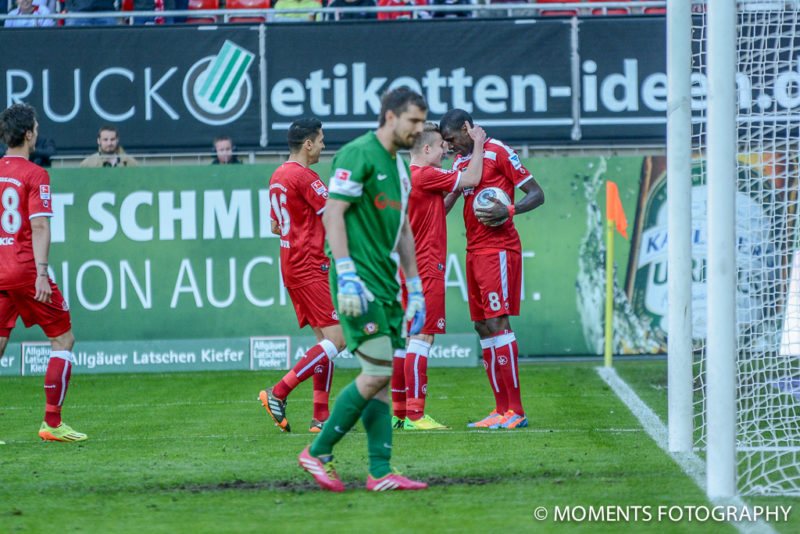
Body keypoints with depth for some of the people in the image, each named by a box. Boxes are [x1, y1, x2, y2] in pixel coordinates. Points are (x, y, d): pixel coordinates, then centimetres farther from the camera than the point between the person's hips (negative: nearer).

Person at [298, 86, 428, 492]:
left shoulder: (399, 166, 19)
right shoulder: (358, 155, -10)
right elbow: (333, 214, -15)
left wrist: (415, 288, 22)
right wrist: (347, 275, -22)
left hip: (385, 284, 9)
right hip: (360, 282, -9)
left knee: (383, 379, 5)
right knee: (377, 374, -13)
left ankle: (380, 473, 4)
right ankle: (317, 453, -2)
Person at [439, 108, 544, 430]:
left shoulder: (498, 153, -7)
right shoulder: (461, 161, 18)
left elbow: (537, 195, -8)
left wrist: (508, 211, -24)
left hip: (498, 249, -9)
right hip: (474, 251, 9)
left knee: (497, 322, -13)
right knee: (482, 326, 6)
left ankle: (515, 411, -14)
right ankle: (502, 409, 9)